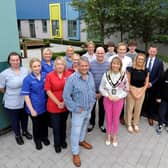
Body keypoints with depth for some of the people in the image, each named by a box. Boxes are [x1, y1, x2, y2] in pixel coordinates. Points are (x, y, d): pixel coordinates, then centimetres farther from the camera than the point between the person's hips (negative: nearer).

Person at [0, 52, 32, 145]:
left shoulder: (25, 70, -8)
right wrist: (10, 94, 6)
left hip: (25, 101, 3)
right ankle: (17, 135, 45)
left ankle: (25, 131, 52)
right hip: (12, 104, -3)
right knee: (15, 121, 17)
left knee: (24, 118, 23)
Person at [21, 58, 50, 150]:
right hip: (35, 107, -3)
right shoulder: (27, 79, -16)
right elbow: (26, 96, -14)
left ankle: (44, 137, 49)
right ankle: (37, 140, 44)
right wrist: (31, 109, -15)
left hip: (45, 105, 3)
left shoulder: (45, 75, -7)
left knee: (44, 123, 22)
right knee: (36, 124, 17)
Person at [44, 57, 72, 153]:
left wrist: (64, 102, -10)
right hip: (54, 106, -2)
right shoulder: (49, 76, -10)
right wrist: (58, 103, -12)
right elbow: (48, 91, -9)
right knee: (56, 126, 11)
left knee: (63, 124, 21)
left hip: (66, 105, 2)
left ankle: (63, 140, 45)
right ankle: (57, 144, 35)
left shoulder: (69, 75, -7)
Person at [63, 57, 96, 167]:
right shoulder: (72, 78, -24)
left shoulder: (90, 75, -3)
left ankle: (81, 140, 53)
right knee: (76, 131, 6)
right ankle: (75, 153, 26)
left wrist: (93, 101, 7)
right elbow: (66, 96, -21)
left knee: (85, 126, 27)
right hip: (79, 110, -6)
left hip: (89, 108, 6)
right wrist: (75, 108, -18)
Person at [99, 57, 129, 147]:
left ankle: (115, 136, 36)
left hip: (119, 100, 0)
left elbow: (126, 90, -2)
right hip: (107, 99, 1)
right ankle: (108, 135, 37)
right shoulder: (106, 74, -10)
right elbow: (101, 88, -4)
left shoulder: (124, 75, -11)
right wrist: (108, 95, -16)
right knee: (108, 119, 14)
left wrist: (119, 97, -15)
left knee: (116, 119, 14)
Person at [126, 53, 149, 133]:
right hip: (131, 91, -3)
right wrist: (133, 93, -11)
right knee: (129, 108, 7)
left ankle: (136, 124, 35)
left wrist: (141, 93, -6)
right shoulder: (130, 69, -12)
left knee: (138, 109, 15)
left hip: (141, 91, 3)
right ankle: (129, 124, 27)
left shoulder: (146, 71, -2)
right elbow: (128, 83, -9)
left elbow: (146, 84, 1)